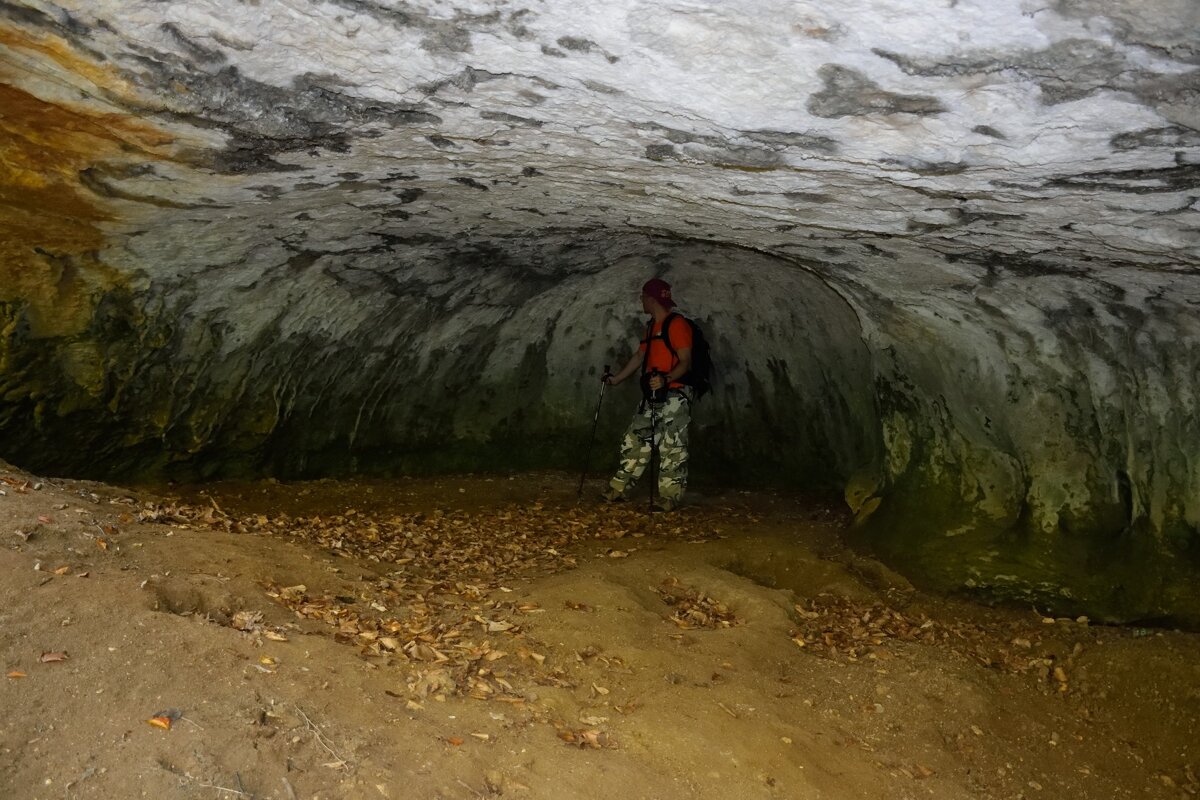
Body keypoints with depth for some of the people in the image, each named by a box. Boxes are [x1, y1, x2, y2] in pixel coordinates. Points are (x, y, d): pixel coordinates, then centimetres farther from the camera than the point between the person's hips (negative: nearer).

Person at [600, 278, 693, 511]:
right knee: (635, 442, 10)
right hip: (651, 396, 9)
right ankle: (619, 489, 17)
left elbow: (686, 362, -16)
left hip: (674, 396, -9)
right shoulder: (650, 327, 18)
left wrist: (666, 379, -33)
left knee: (672, 448, -6)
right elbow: (639, 357, 27)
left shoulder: (677, 324, -11)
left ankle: (669, 497, -1)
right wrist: (616, 379, 26)